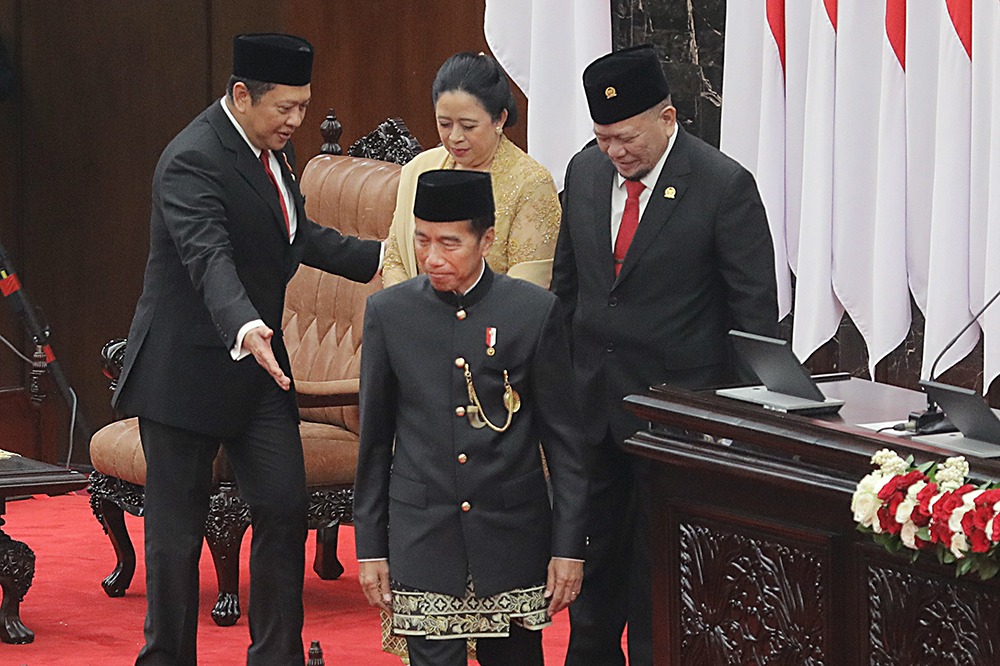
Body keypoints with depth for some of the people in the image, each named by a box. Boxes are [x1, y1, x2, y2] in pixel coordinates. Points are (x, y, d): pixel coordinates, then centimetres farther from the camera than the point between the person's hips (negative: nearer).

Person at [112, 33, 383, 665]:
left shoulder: (271, 149, 8)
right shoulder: (192, 160, -21)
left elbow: (300, 235, 23)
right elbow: (209, 258, -36)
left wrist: (384, 257, 17)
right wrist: (244, 327, -52)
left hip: (260, 363, 8)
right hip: (187, 369, -8)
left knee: (286, 507, 4)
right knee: (177, 530, 1)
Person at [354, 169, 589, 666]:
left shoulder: (535, 312, -2)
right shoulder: (389, 312, 1)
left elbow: (564, 439, 2)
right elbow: (375, 440, 8)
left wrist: (568, 546, -1)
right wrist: (370, 546, 7)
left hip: (513, 536, 0)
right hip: (423, 543, 0)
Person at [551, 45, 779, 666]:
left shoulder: (725, 187, -13)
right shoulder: (586, 172, 3)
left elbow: (757, 311, -9)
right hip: (592, 398, 5)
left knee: (657, 563, 4)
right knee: (593, 550, 13)